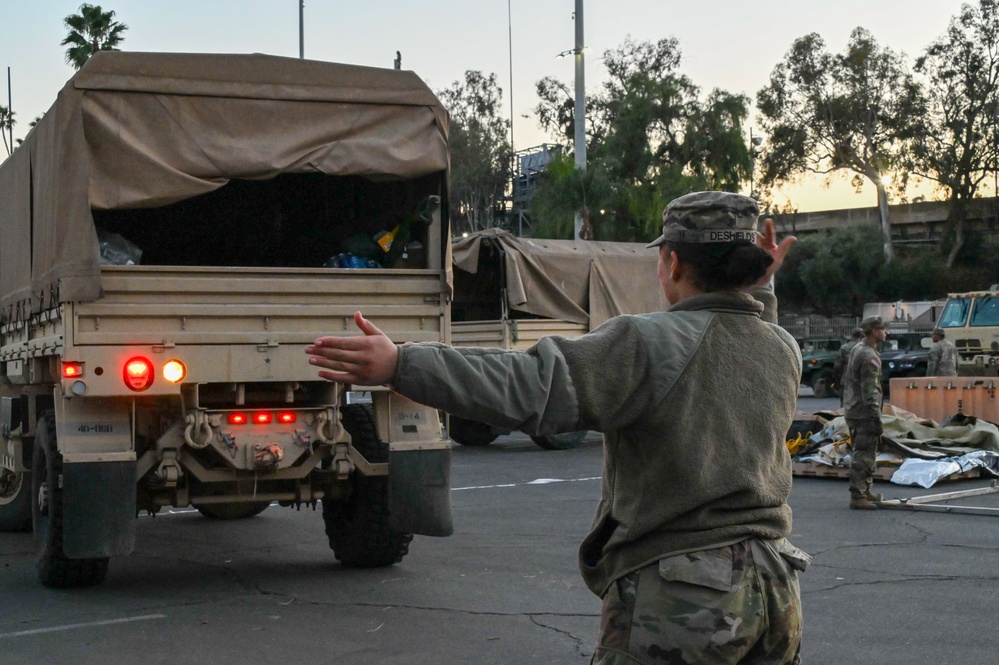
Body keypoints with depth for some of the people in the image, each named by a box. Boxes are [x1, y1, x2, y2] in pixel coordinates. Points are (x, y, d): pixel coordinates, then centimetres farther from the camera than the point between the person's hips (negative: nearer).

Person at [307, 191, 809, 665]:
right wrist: (760, 288, 40)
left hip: (677, 601, -7)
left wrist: (401, 366, -28)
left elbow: (531, 387, -25)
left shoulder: (651, 345, -16)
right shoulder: (783, 352, 7)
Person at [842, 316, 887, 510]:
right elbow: (870, 391, -22)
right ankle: (858, 496, -6)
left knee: (861, 454, 17)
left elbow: (847, 382, 21)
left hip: (853, 411, 10)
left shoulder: (857, 349, 14)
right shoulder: (869, 356, -17)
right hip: (864, 413, -10)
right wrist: (876, 418, -22)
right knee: (864, 456, -7)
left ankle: (864, 491, 26)